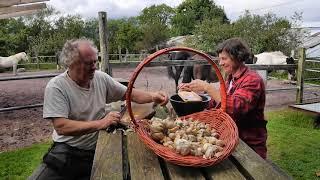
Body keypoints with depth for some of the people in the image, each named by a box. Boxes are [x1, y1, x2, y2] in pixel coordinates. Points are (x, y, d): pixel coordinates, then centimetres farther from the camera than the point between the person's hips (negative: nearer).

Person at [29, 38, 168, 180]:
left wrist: (152, 96, -14)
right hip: (66, 152, -3)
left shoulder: (101, 78, 0)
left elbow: (130, 94, 4)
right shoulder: (56, 87, -14)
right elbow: (61, 127, -22)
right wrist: (100, 123, -27)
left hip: (98, 148, 3)